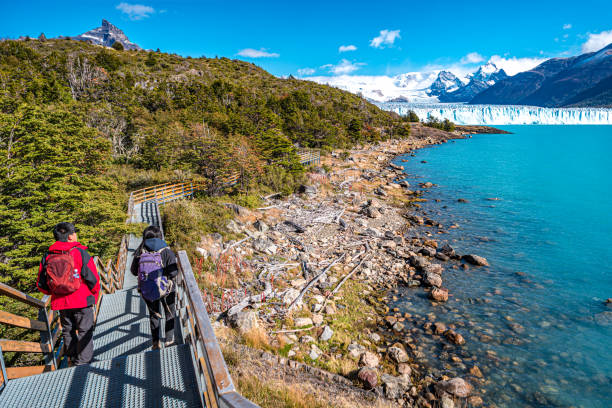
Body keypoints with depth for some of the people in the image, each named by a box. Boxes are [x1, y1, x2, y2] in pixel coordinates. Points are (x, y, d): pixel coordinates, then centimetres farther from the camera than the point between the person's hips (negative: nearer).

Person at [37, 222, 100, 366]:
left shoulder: (47, 257, 1)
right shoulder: (80, 253, -12)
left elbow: (41, 285, 5)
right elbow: (93, 279, -12)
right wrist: (94, 296, 4)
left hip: (60, 303, 5)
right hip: (82, 301, -4)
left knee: (68, 331, 19)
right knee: (85, 332, 4)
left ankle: (71, 360, 29)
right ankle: (83, 363, 5)